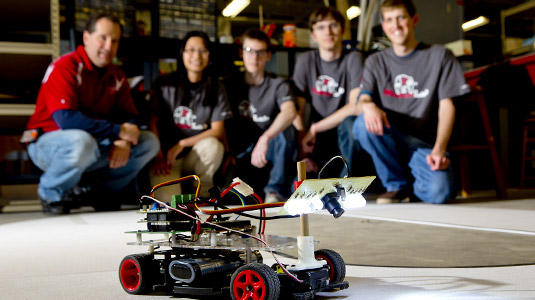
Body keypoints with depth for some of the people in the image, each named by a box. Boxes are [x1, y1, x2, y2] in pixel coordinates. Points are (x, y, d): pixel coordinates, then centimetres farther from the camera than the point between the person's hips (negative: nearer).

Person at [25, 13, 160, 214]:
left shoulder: (116, 76, 5)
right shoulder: (64, 68, -17)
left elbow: (129, 116, 4)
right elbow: (65, 119, -29)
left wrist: (124, 142, -21)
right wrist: (118, 131, -26)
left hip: (98, 146, 7)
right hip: (49, 143, -6)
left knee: (149, 143, -3)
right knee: (81, 142, -40)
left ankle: (101, 191, 5)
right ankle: (52, 194, -9)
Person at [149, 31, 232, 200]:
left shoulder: (216, 89, 4)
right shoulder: (164, 84, 2)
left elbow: (218, 131, -4)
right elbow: (153, 122, -1)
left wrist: (181, 145, -14)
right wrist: (158, 157, -13)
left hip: (196, 158, 2)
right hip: (166, 158, -2)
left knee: (212, 145, -33)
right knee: (168, 199, -31)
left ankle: (202, 192, -7)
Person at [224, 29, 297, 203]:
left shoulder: (278, 84, -4)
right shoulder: (231, 84, 8)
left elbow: (289, 112, -26)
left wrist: (265, 139, -42)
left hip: (271, 150, -1)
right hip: (241, 154, 1)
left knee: (286, 129, -33)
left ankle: (277, 192, -29)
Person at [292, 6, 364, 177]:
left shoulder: (353, 59, -5)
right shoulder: (306, 61, 2)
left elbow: (355, 106, -18)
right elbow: (297, 110, -3)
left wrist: (315, 128, -17)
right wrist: (302, 151, -14)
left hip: (346, 137, -1)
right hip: (318, 140, 1)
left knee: (350, 122, -36)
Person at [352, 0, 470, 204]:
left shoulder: (439, 56, 4)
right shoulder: (376, 62, 11)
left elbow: (447, 105, -2)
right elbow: (362, 99, -1)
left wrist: (439, 149, -17)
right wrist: (369, 106, -29)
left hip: (425, 141, -2)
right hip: (390, 140, 2)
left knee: (438, 192, -31)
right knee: (363, 123, -31)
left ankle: (415, 186, 10)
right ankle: (397, 185, -8)